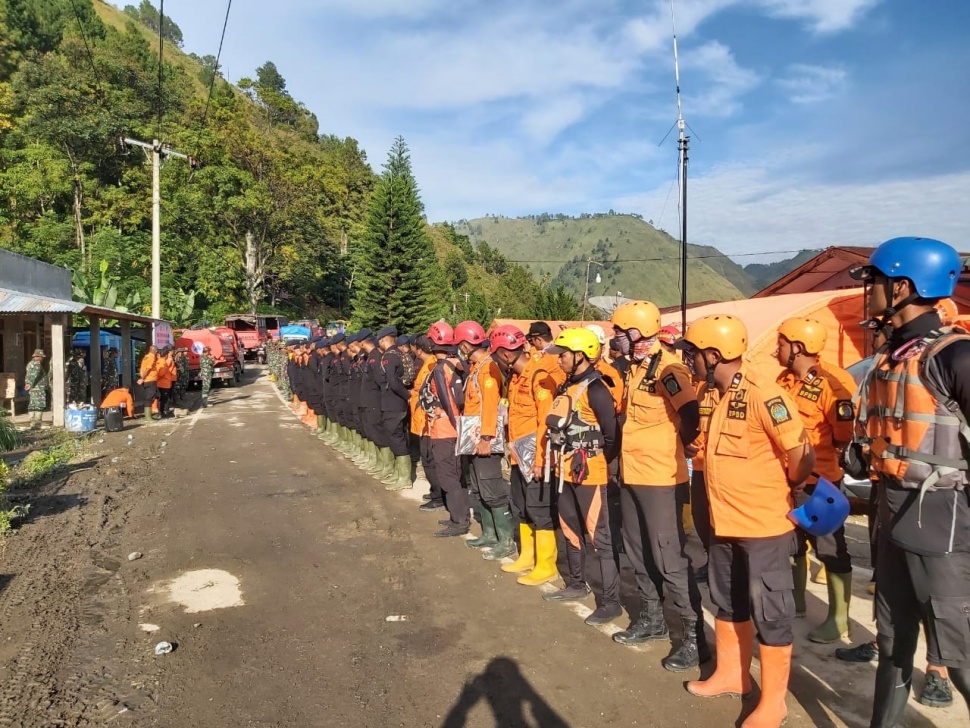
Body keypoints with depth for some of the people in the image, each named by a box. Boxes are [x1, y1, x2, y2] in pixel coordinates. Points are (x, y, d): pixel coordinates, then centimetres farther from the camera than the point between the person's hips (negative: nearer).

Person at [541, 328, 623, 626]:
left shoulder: (595, 389, -17)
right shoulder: (567, 387, 11)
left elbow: (612, 433, -18)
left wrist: (605, 464, -9)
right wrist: (556, 460, 12)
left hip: (589, 472, -9)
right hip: (567, 470, 9)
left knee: (598, 536, -3)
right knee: (571, 530, 20)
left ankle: (610, 601, 6)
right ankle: (576, 584, 35)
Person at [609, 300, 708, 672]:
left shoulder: (667, 369, -18)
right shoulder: (636, 368, 11)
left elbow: (692, 417, -28)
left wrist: (672, 450, -13)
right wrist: (628, 454, 11)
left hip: (660, 479, -10)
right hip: (632, 474, 10)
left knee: (669, 558, -3)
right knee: (639, 552, 19)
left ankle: (695, 637, 10)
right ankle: (652, 618, 35)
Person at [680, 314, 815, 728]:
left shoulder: (762, 395, -22)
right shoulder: (719, 395, 5)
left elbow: (802, 455, -21)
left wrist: (783, 491, -4)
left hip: (764, 525, -9)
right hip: (725, 522, 9)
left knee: (770, 613, 7)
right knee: (727, 603, 21)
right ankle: (730, 674, 40)